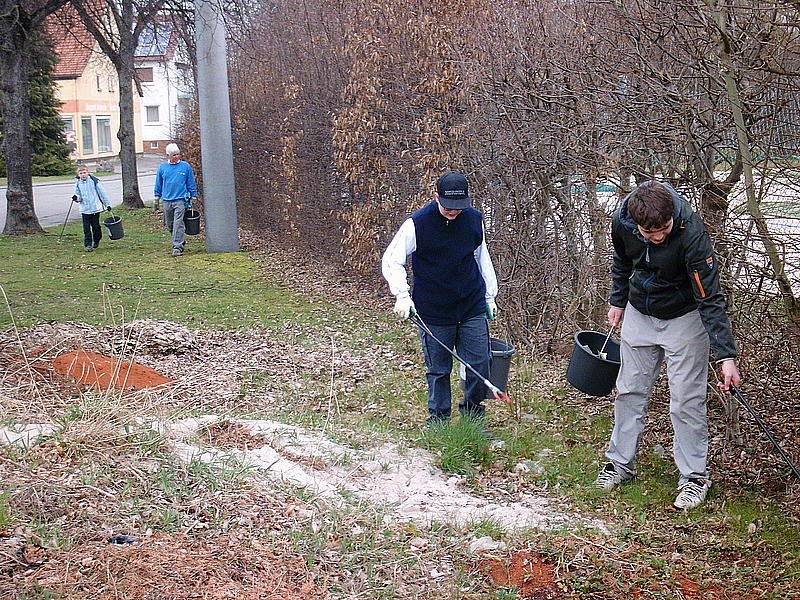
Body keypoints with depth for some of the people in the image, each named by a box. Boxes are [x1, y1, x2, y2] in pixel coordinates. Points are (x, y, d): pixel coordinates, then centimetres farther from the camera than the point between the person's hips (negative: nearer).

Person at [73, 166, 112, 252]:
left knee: (96, 226, 7)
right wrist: (76, 197, -16)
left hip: (95, 208, -2)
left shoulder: (94, 181, -6)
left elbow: (102, 193, -1)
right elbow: (78, 195, 9)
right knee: (86, 228, -3)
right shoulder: (78, 184, 4)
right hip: (84, 210, 2)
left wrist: (107, 204, -1)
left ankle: (96, 241, 28)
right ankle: (88, 244, 1)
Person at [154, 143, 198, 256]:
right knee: (169, 225, 12)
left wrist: (193, 198, 6)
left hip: (180, 200, -4)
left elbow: (191, 183, 6)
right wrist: (157, 198, 16)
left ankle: (177, 246, -11)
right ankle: (181, 241, 32)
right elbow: (158, 184, 16)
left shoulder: (186, 166, 0)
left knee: (178, 224, -12)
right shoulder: (162, 167, 6)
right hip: (167, 200, 4)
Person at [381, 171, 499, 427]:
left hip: (473, 306, 3)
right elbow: (391, 260, -9)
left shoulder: (474, 219, -1)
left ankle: (472, 414, 24)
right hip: (433, 310, -3)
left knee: (480, 363, 4)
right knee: (438, 369, 7)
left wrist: (490, 296, 16)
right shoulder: (417, 224, -14)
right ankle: (438, 420, 23)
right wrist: (402, 295, -22)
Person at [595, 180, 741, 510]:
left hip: (683, 318, -4)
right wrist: (617, 301, 12)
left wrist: (726, 356, -33)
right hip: (639, 314, 5)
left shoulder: (691, 232, -33)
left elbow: (710, 298, -31)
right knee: (629, 391, 11)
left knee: (687, 399, -3)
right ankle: (620, 463, 25)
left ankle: (695, 476, 10)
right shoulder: (622, 221, -20)